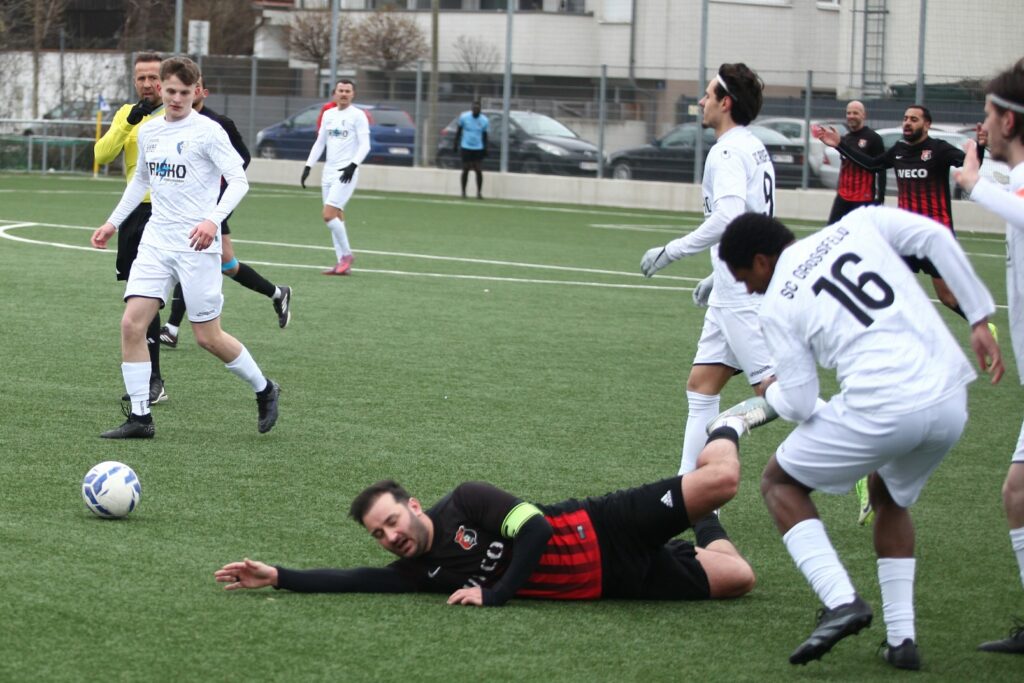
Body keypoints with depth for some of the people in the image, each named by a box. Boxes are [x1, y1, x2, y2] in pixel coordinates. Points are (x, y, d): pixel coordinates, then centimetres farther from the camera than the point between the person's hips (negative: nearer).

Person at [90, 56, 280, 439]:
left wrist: (213, 220, -27)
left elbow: (238, 181, -12)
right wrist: (113, 223, 25)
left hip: (197, 246, -5)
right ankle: (139, 417, -2)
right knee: (132, 323, -9)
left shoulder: (207, 131, -8)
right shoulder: (148, 132, 11)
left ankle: (264, 390, 23)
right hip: (156, 241, 6)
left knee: (208, 337, -2)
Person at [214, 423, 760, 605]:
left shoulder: (466, 503, -16)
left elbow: (535, 527, -22)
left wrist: (495, 594, -24)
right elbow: (360, 580, -6)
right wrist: (278, 577, -11)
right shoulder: (420, 572, -1)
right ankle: (706, 536, 32)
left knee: (719, 479, -13)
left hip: (603, 530, -3)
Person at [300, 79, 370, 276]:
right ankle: (343, 264, 7)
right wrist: (308, 166, 12)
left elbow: (365, 145, -10)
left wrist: (353, 165, -24)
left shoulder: (358, 115, -5)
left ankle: (346, 254, -4)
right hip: (329, 171, 7)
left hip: (346, 173, -7)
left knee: (329, 214, -17)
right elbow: (319, 143, 20)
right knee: (336, 217, 5)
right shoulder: (328, 115, 14)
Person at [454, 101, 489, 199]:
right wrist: (456, 144, 2)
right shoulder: (464, 117, -4)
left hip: (478, 149, 1)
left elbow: (485, 135, 7)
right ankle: (463, 192, 11)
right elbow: (459, 131, 5)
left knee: (479, 171, -6)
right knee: (465, 170, 0)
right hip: (466, 147, -1)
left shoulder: (484, 120, -1)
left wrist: (485, 149, 1)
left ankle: (479, 192, 4)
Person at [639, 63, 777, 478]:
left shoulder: (729, 151, -14)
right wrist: (719, 276, 29)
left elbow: (728, 217, -29)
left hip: (746, 294, -10)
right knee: (701, 385, 11)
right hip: (734, 292, 10)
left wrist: (672, 251, -22)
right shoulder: (753, 148, 16)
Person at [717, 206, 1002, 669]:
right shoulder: (858, 225, 15)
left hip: (882, 410, -5)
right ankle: (901, 638, 22)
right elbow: (936, 237, 3)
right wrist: (979, 319, 9)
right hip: (951, 402, 5)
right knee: (888, 495, 33)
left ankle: (840, 601, -3)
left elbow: (799, 405, 3)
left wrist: (770, 393, 27)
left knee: (779, 482, 18)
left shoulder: (776, 306, 5)